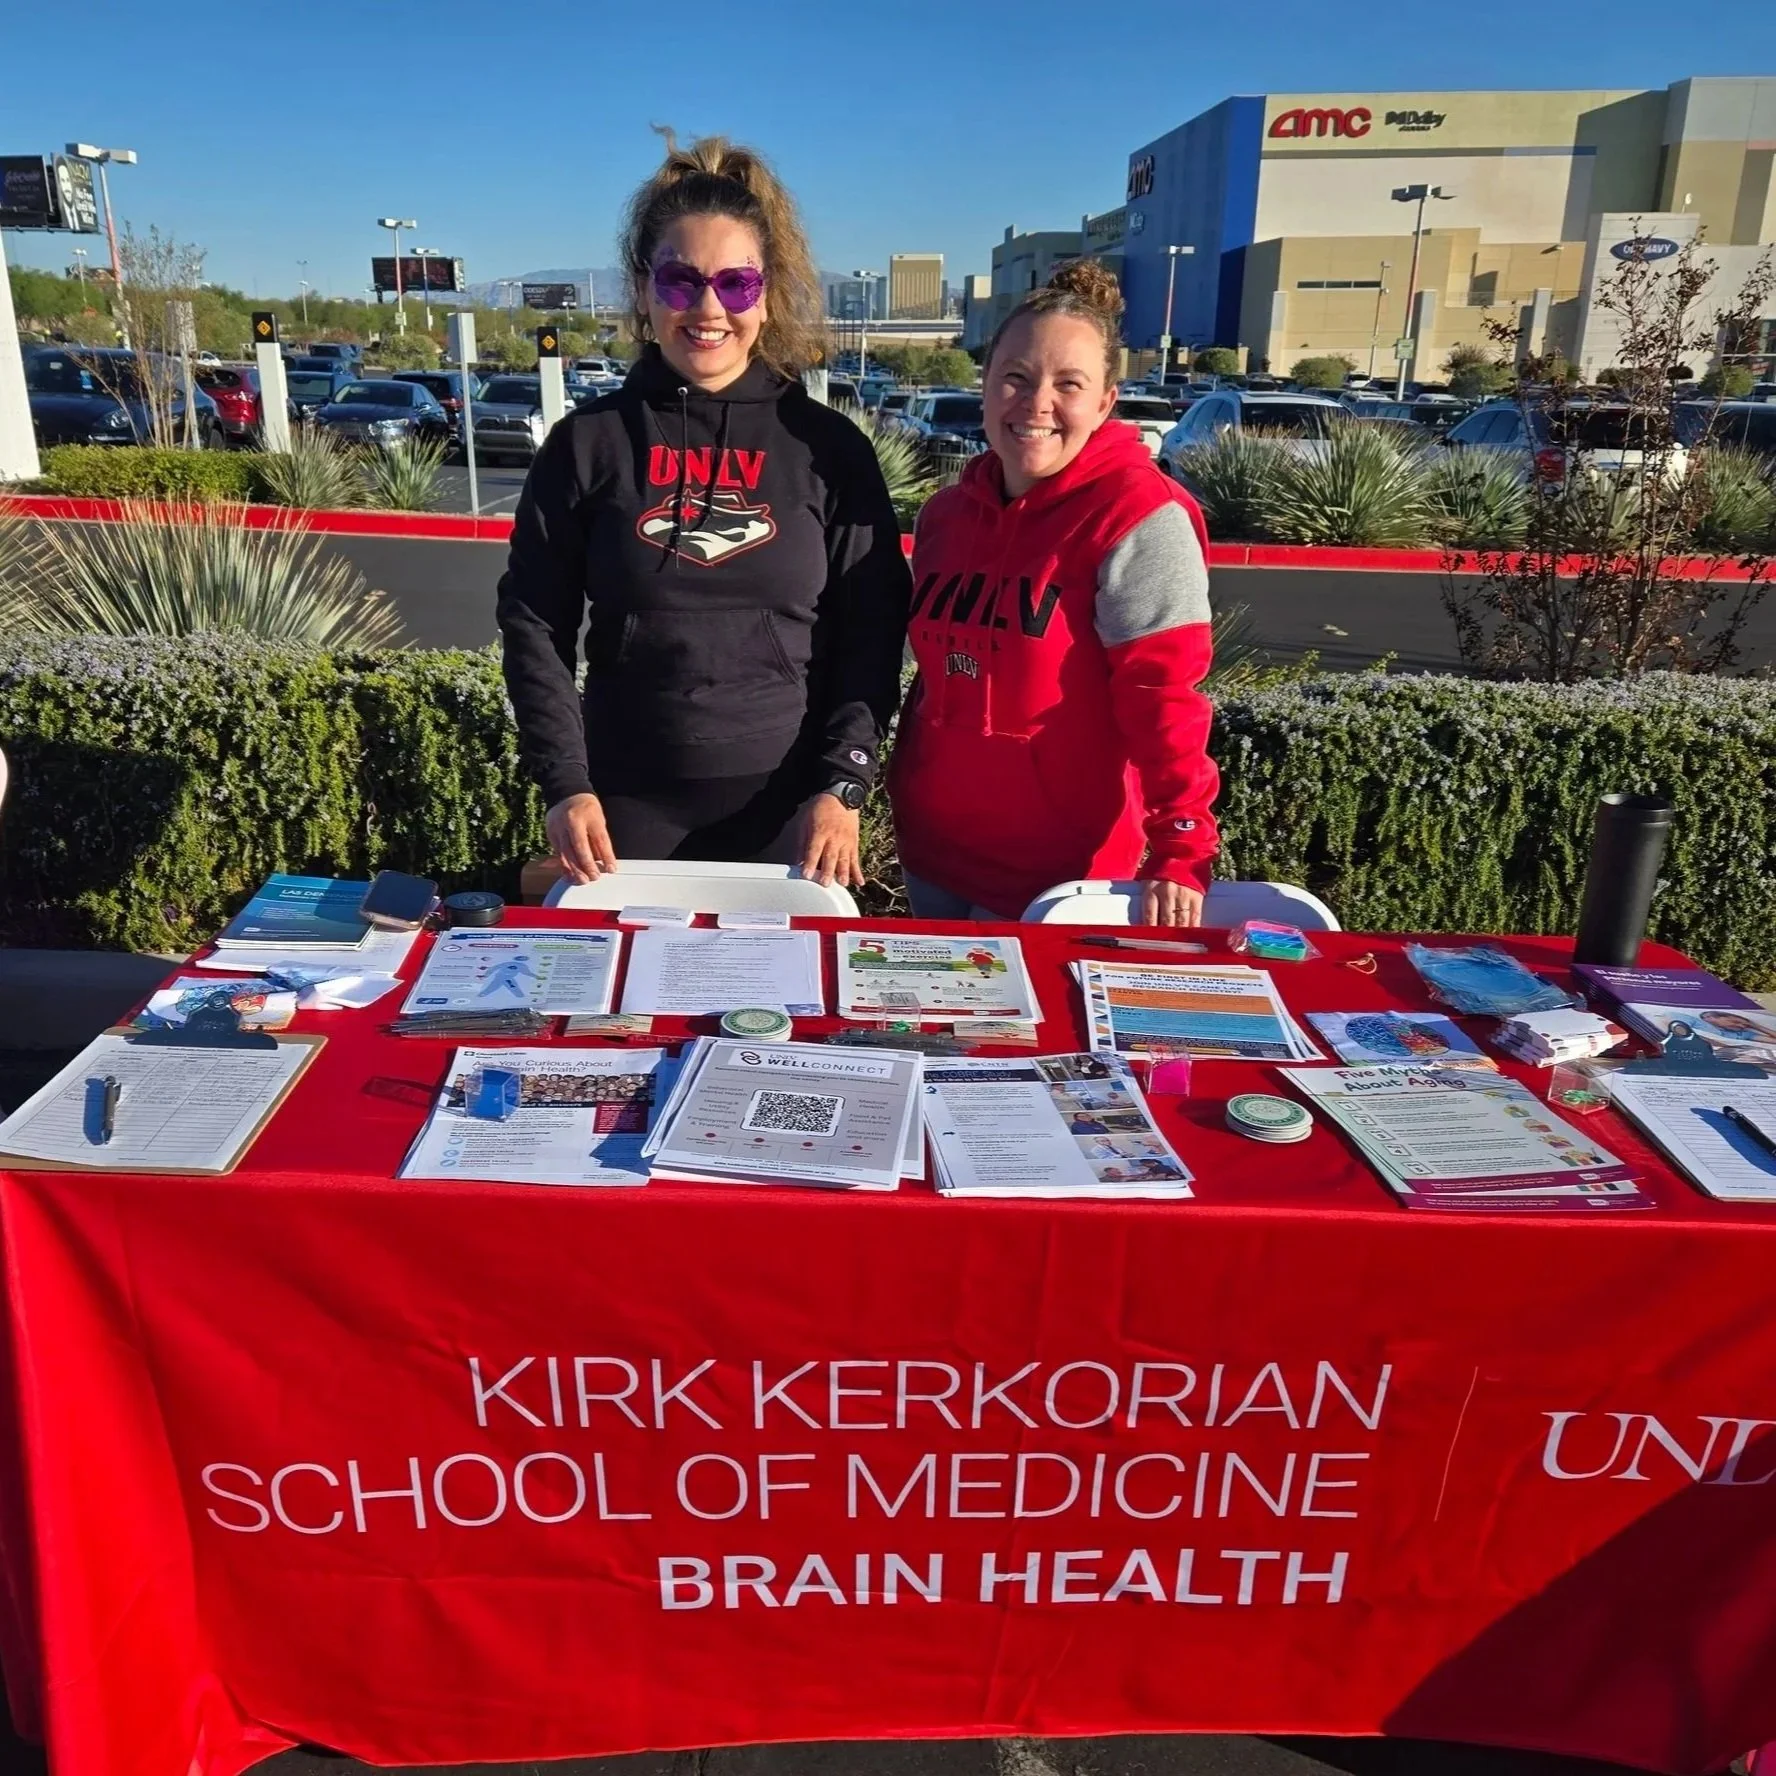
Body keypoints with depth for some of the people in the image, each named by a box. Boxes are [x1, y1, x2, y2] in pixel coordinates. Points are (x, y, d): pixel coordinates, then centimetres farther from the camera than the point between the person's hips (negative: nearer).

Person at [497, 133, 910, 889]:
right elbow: (534, 622, 2)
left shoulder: (828, 448, 1)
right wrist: (565, 785, -8)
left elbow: (870, 633, 0)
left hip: (790, 814, 0)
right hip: (627, 811, 0)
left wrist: (842, 787, -10)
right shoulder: (588, 442, 1)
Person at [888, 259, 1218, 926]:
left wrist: (1180, 852, -24)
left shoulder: (1138, 516, -15)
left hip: (1056, 873, -6)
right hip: (930, 849, 7)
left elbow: (1164, 698, -19)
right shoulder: (946, 511, 5)